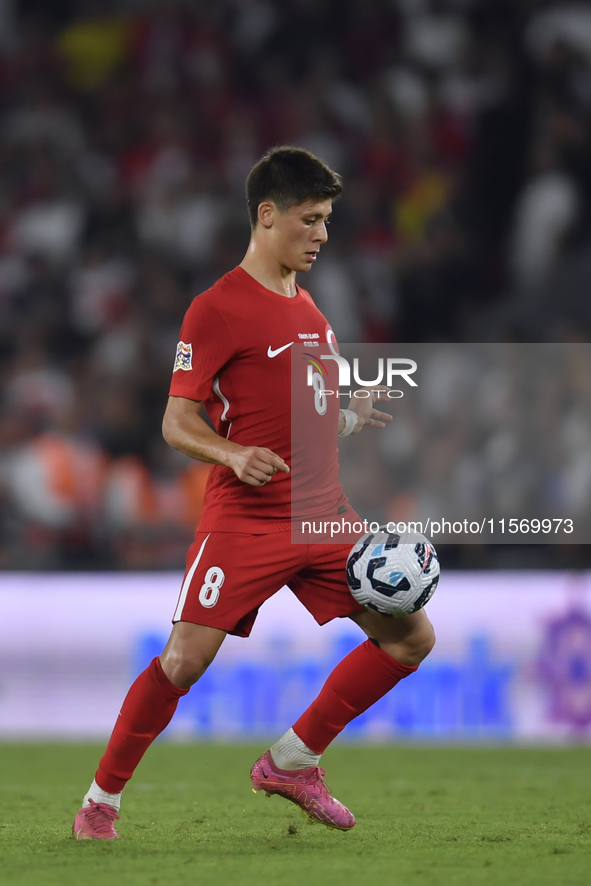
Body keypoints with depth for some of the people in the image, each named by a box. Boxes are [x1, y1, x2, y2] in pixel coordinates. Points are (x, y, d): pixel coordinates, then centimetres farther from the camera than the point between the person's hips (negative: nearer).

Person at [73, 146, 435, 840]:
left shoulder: (305, 306, 17)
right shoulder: (218, 308, -8)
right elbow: (178, 423, -10)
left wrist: (351, 414, 9)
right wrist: (234, 455, -28)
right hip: (244, 517, -7)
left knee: (410, 637, 2)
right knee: (185, 659, -15)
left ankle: (291, 762, 12)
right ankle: (101, 800, 4)